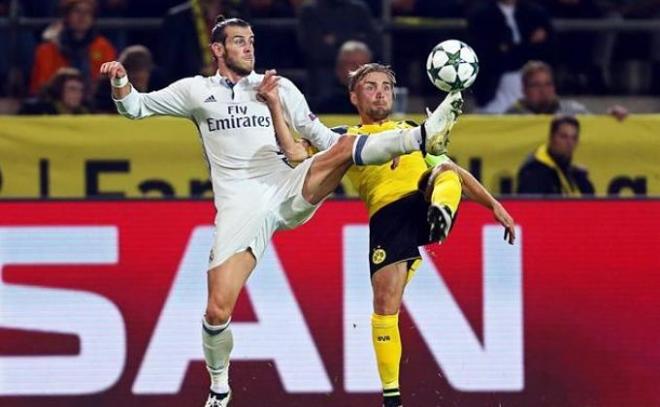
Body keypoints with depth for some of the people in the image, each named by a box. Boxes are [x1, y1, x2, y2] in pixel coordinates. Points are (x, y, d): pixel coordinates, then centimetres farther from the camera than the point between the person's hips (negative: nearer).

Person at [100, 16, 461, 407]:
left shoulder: (278, 87, 14)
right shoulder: (196, 91, 12)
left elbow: (319, 134, 18)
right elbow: (135, 107, 15)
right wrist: (121, 81, -6)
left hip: (289, 191, 1)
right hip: (242, 210, -1)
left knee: (345, 146, -25)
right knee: (218, 311, -10)